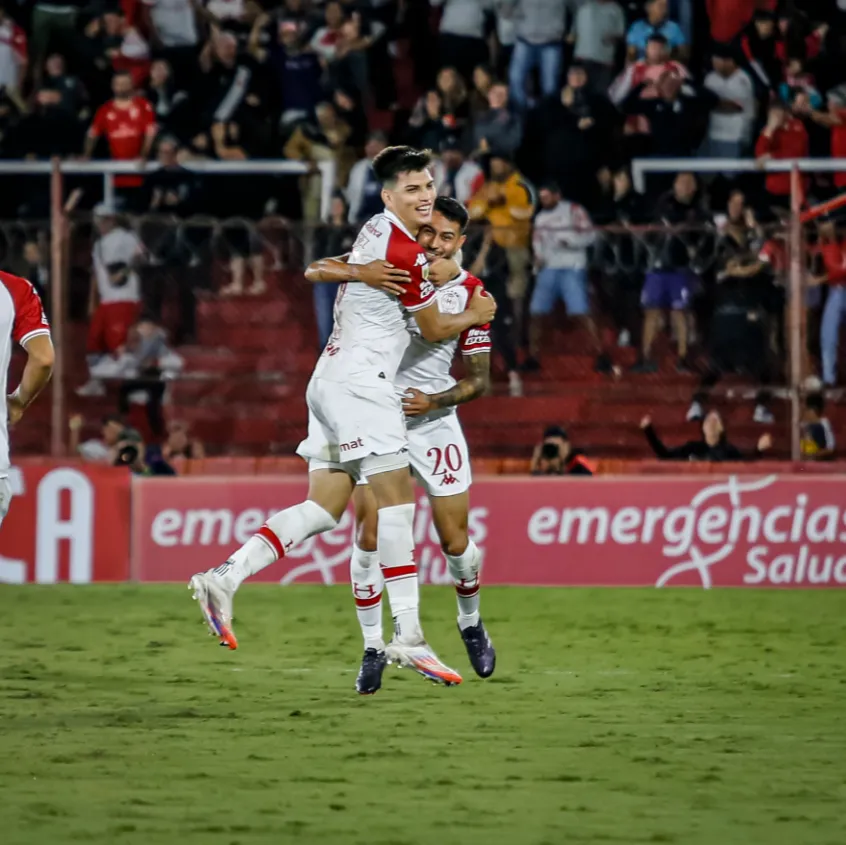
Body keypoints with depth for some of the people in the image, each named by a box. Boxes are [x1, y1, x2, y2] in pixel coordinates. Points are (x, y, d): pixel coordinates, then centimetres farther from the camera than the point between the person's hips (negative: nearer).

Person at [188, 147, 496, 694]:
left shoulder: (377, 232, 14)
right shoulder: (405, 253, -14)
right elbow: (434, 328, -4)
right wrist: (474, 315, 15)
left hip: (332, 378, 10)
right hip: (361, 379, -10)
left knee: (324, 507, 6)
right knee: (396, 499, -12)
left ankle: (224, 578, -4)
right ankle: (408, 637, -17)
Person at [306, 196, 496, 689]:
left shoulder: (470, 294, -6)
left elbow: (480, 380, -1)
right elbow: (315, 271, -17)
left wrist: (435, 401, -18)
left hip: (434, 421, 0)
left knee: (456, 541, 3)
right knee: (368, 538, -7)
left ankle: (471, 624, 31)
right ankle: (373, 648, 5)